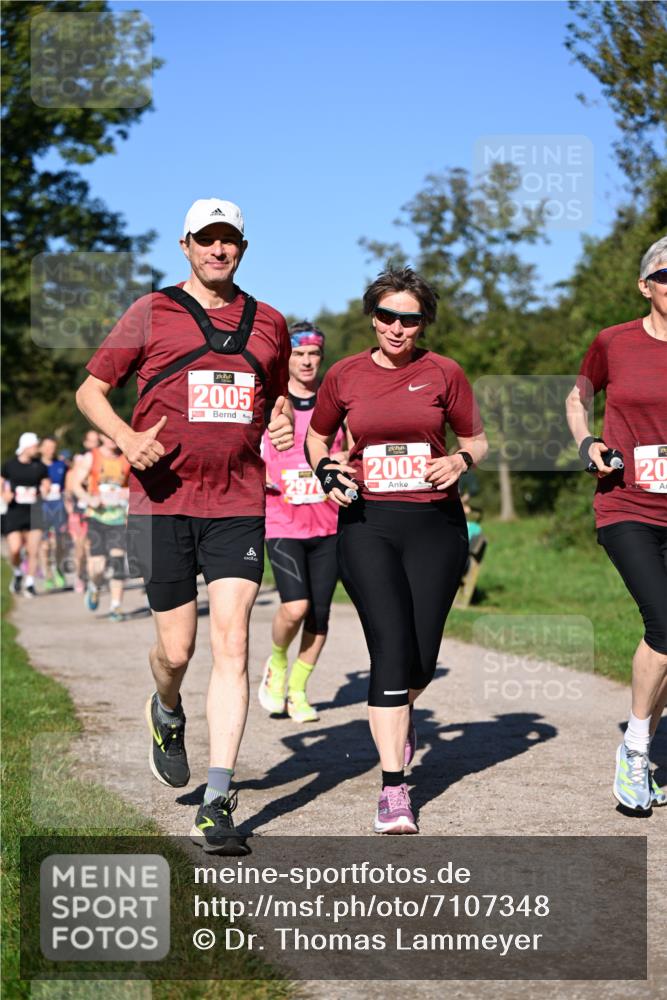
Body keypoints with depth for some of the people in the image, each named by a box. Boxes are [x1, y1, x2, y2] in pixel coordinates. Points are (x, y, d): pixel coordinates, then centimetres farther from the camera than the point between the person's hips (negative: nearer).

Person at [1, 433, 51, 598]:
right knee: (14, 549, -10)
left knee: (33, 550, -4)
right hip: (14, 512, -1)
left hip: (34, 513, 1)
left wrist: (45, 490, -10)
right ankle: (17, 574, 19)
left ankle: (29, 583, 8)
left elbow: (46, 484, 13)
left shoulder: (40, 466, 4)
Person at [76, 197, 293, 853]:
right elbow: (90, 390, 7)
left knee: (231, 644, -10)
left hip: (239, 508, 2)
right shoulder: (151, 314, 4)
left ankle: (217, 805, -9)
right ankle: (167, 713, 41)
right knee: (176, 649, 3)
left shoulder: (268, 324, 13)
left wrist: (283, 421, 5)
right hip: (163, 503, -1)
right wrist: (126, 437, -12)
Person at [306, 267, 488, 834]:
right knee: (391, 646, -13)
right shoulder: (345, 376, 5)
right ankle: (394, 788, -9)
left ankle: (398, 715, 40)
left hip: (435, 523, 1)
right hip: (367, 522, -1)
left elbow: (477, 440, 14)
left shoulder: (444, 373, 4)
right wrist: (326, 469, 0)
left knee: (422, 657, 2)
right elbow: (317, 436, 20)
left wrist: (460, 461, -8)